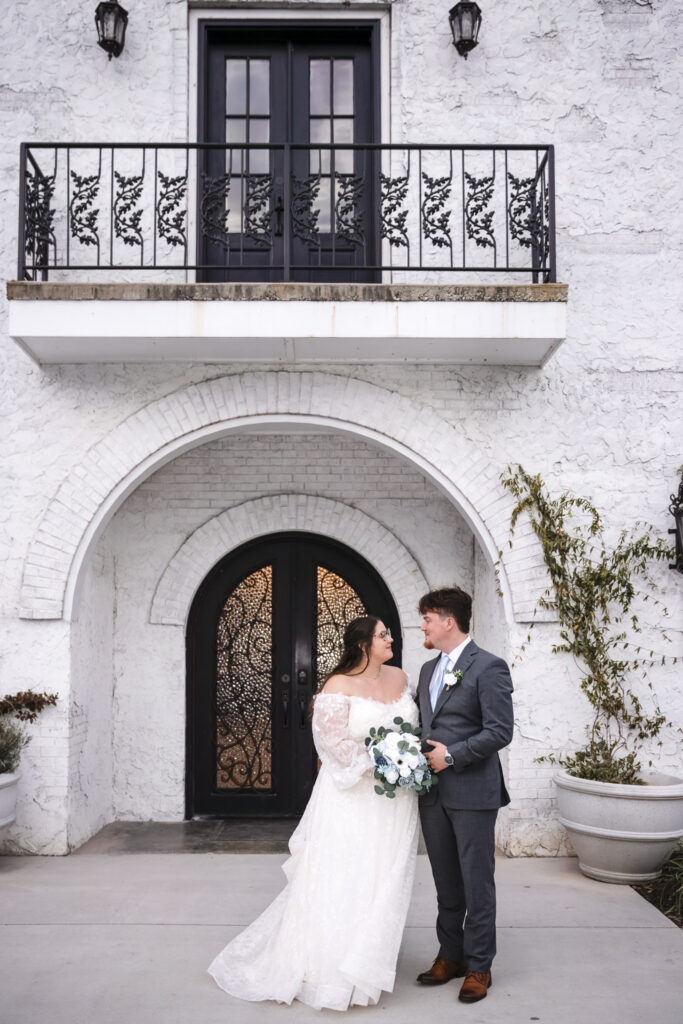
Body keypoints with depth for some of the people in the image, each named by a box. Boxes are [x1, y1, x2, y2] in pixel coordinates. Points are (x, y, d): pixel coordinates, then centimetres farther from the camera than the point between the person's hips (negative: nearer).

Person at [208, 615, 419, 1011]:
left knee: (384, 880, 11)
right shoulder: (340, 685, -11)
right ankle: (329, 967, 12)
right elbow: (331, 738, -16)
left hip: (396, 802, 6)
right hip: (354, 798, -6)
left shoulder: (400, 678, 7)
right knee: (341, 880, -1)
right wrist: (375, 765, -21)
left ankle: (368, 960, 25)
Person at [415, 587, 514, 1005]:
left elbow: (501, 731, -16)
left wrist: (451, 756, -17)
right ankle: (450, 955, 28)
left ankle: (478, 967, 16)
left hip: (473, 793, -7)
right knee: (446, 884, 16)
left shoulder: (489, 667, -11)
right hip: (433, 793, 7)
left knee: (477, 884, 4)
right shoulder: (428, 669, 14)